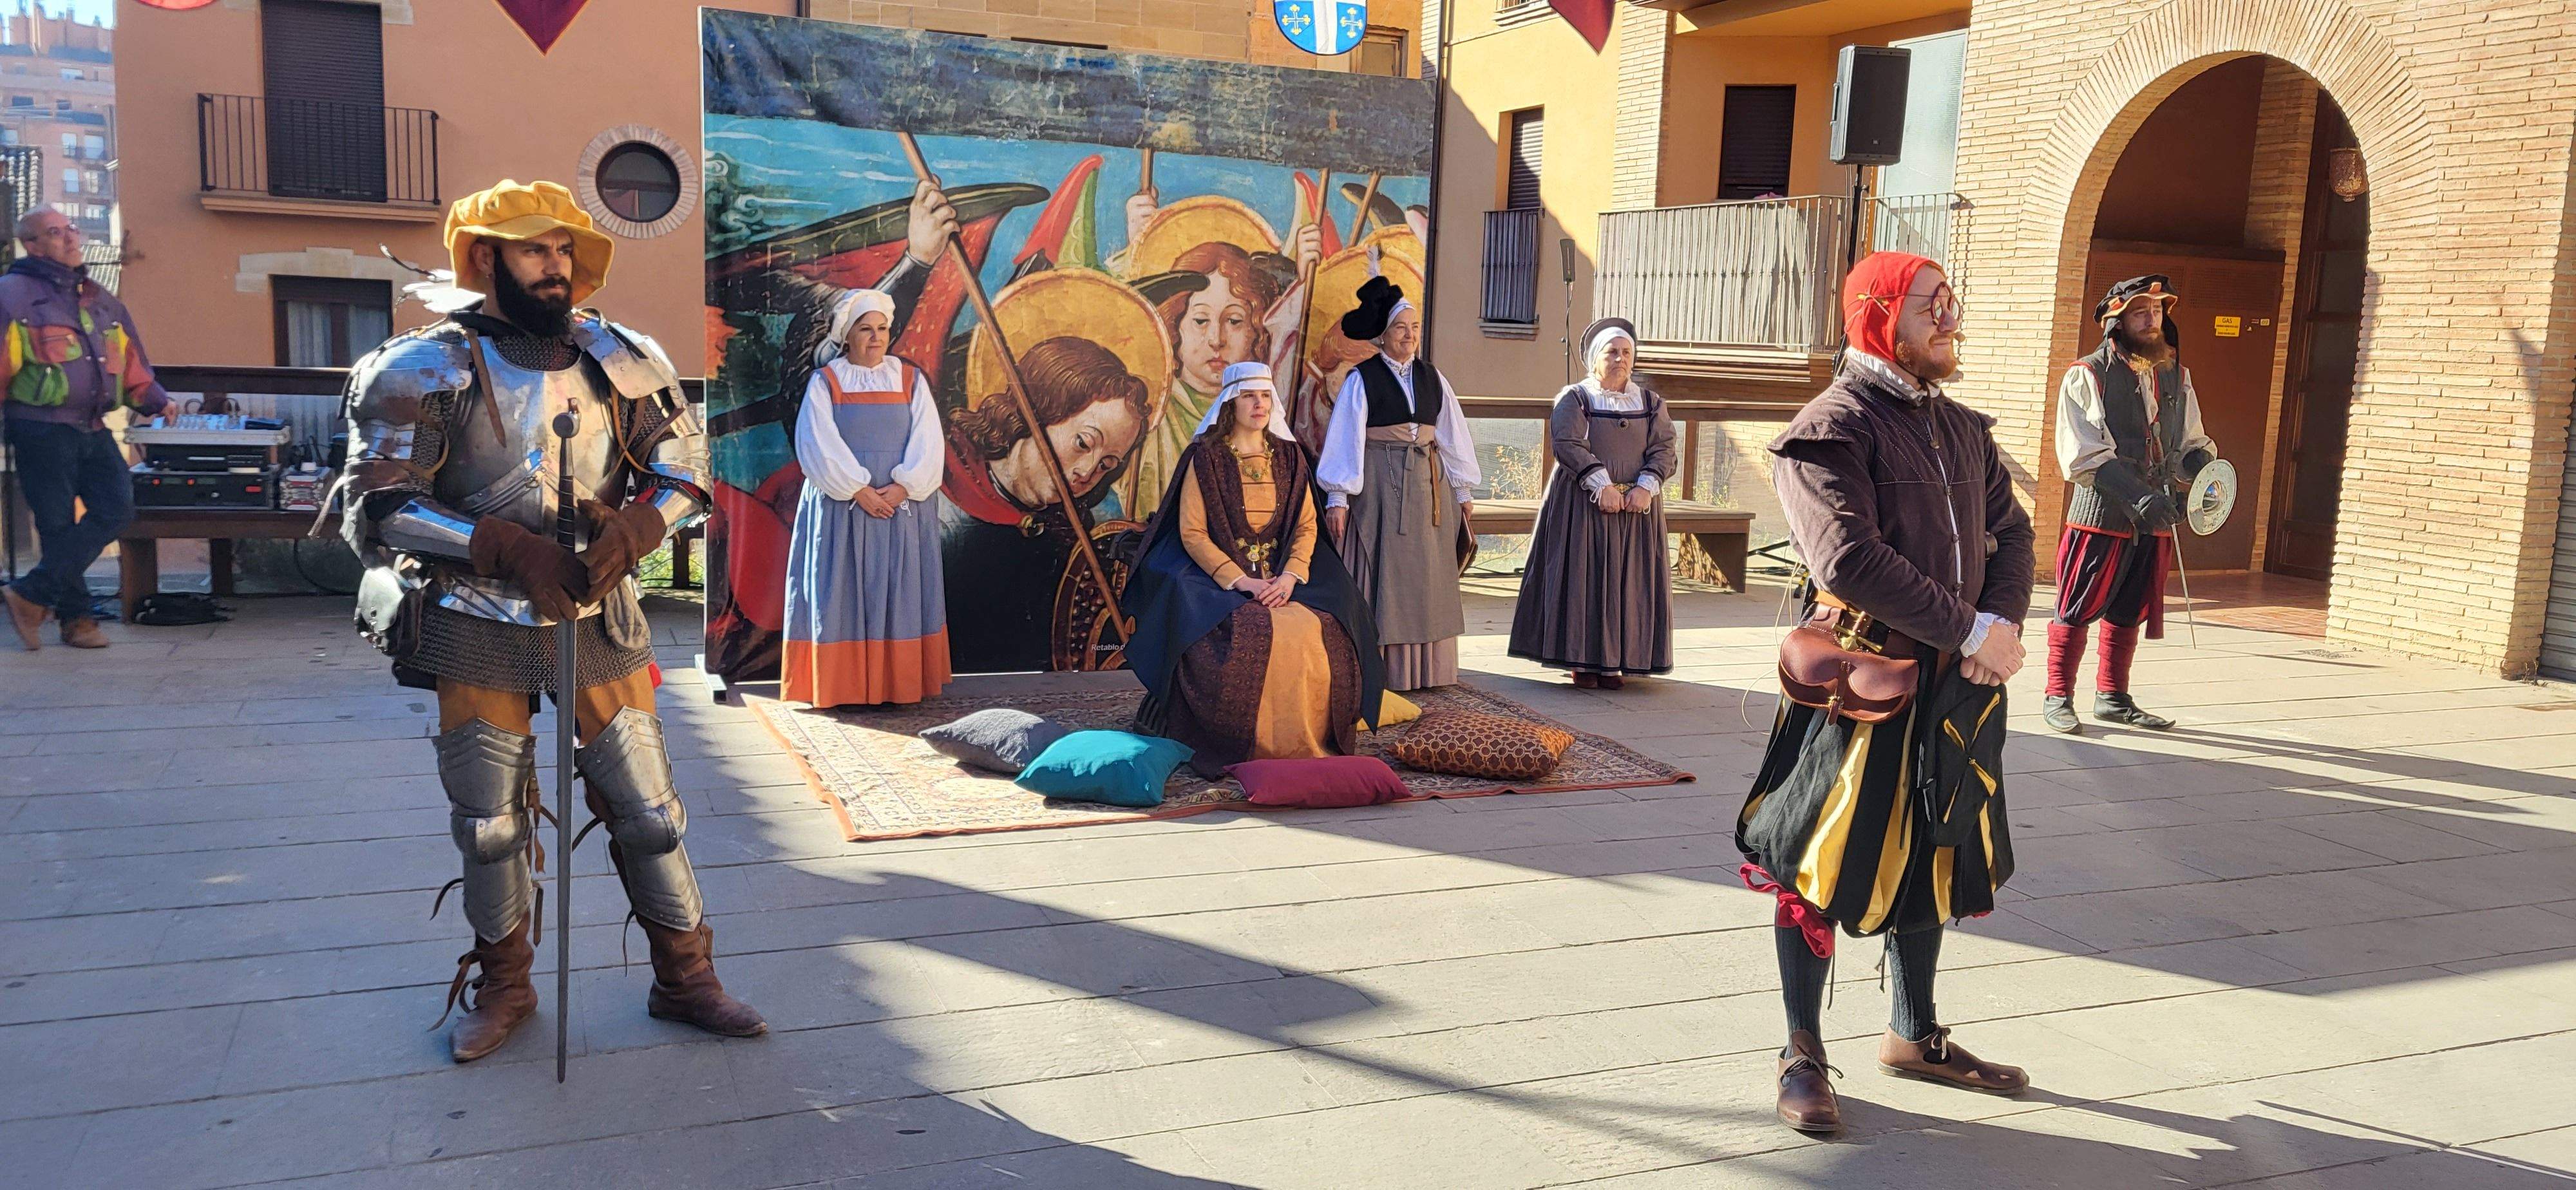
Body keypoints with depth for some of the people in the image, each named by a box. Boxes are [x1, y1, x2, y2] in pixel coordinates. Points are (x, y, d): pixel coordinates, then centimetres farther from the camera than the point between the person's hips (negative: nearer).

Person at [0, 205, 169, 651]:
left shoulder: (99, 299, 17)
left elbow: (131, 364, 21)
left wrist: (157, 400, 5)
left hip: (93, 430, 6)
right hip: (41, 430, -6)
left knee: (116, 507, -6)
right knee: (59, 526, -2)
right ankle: (77, 618, 8)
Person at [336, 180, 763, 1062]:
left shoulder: (620, 359, 2)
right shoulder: (427, 369, -7)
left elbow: (682, 470, 6)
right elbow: (377, 505, -11)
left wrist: (631, 530, -15)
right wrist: (508, 548, -22)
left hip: (599, 622, 2)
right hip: (478, 631, -2)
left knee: (648, 808, 5)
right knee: (489, 821, 10)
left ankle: (685, 978, 20)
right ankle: (503, 984, 31)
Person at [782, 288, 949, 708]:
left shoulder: (911, 380, 8)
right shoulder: (824, 382, 3)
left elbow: (927, 442, 0)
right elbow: (818, 445, -6)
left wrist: (902, 487, -14)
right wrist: (859, 491, -15)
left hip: (904, 507, 2)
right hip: (841, 508, -1)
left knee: (900, 591, 1)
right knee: (843, 591, -3)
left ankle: (898, 683, 7)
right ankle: (845, 685, 1)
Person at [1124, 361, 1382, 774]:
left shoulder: (1288, 456, 11)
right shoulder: (1205, 457, -2)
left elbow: (1306, 526, 7)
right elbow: (1192, 534, -7)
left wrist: (1290, 577, -12)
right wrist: (1240, 580, -17)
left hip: (1282, 575, 4)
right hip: (1217, 577, -4)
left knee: (1324, 634, -23)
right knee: (1251, 637, -33)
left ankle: (1309, 742, -5)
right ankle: (1245, 745, -15)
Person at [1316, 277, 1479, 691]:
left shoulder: (1432, 378, 11)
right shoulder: (1362, 380, -2)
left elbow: (1453, 435, 13)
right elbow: (1344, 438, -6)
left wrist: (1463, 490, 11)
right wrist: (1337, 498, -12)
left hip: (1429, 485, 5)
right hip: (1379, 484, -4)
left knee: (1427, 579, 5)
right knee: (1381, 575, -3)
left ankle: (1424, 669, 11)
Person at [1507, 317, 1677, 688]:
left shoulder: (1650, 402, 13)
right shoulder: (1574, 398, 3)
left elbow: (1663, 449, 2)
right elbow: (1569, 444, -11)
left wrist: (1645, 488, -15)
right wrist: (1603, 485, -21)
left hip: (1637, 504, 3)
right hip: (1583, 504, -3)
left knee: (1627, 581, 2)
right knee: (1583, 577, -3)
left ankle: (1616, 661, 7)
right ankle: (1583, 660, 3)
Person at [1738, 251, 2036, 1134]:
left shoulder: (1962, 428, 12)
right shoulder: (1831, 427, -14)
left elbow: (2010, 530, 12)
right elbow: (1852, 561, -24)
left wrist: (2004, 624, -8)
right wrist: (1973, 631, -20)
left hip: (1951, 685, 8)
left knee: (1932, 861, 18)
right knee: (1822, 870, 3)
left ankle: (1914, 1035, 36)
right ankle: (1803, 1056, 17)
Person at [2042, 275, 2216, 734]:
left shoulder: (2177, 376, 13)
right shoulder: (2088, 377, -7)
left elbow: (2191, 443, 20)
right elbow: (2083, 456, -14)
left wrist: (2203, 465, -4)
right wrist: (2137, 496, -23)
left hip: (2156, 521, 6)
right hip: (2101, 515, -6)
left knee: (2129, 614, 14)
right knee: (2077, 611, 0)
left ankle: (2112, 697, 26)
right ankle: (2058, 698, 12)